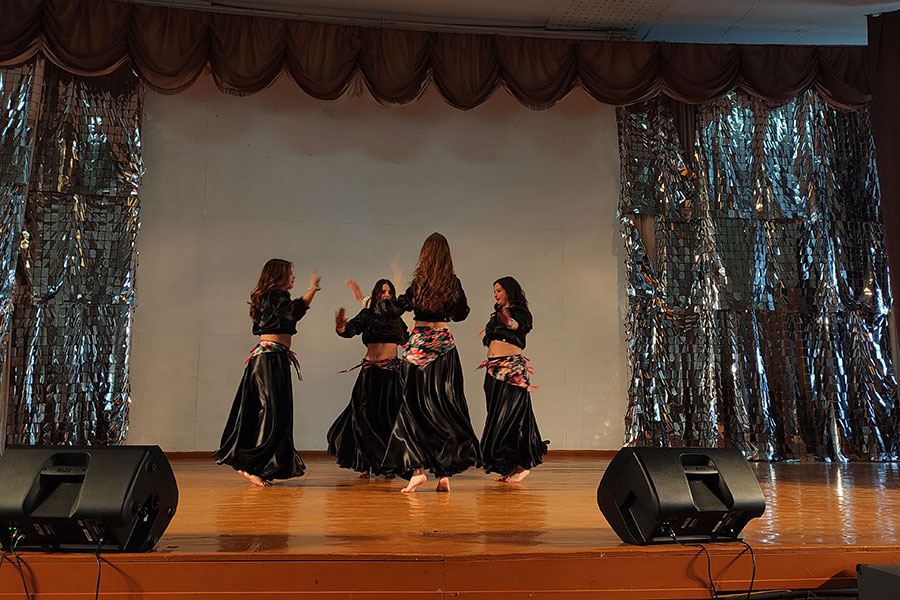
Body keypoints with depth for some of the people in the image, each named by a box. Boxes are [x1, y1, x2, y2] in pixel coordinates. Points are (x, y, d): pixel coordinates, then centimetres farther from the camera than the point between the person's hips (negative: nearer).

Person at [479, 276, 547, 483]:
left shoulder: (520, 312, -2)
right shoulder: (496, 315, 20)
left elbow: (519, 325, -27)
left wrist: (510, 322, -43)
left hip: (513, 369, -8)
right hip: (493, 370, 8)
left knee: (509, 416, -9)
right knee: (497, 417, 6)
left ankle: (523, 465, 0)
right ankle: (509, 467, 11)